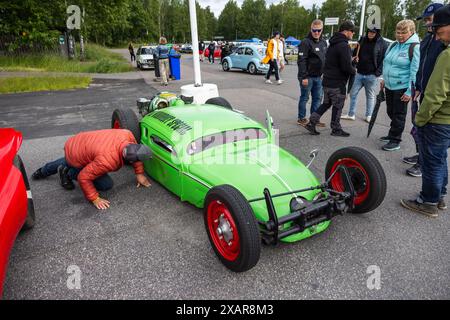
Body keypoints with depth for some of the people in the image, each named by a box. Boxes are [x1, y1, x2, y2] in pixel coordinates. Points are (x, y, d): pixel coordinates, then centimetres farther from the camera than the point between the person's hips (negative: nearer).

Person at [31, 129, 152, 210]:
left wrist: (139, 173, -2)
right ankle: (69, 174, 6)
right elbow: (83, 177, -31)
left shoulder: (127, 135, -27)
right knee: (106, 184, -6)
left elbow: (135, 152, -5)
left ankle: (43, 171, 61)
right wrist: (95, 199, -22)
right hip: (74, 158, -7)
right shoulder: (107, 160, -42)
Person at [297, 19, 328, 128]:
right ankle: (301, 118, 13)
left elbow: (325, 59, 21)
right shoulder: (306, 42, -11)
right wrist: (304, 77, -21)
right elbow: (301, 61, -17)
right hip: (308, 77, -7)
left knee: (318, 98, 11)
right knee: (304, 98, 1)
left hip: (318, 76, 8)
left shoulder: (323, 42, 13)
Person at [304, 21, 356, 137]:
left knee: (326, 103, 17)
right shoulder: (343, 45, -18)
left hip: (327, 81, 9)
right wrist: (354, 71, -2)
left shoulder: (333, 44, 13)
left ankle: (312, 123, 12)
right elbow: (346, 66, -23)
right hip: (337, 83, -9)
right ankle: (336, 129, 16)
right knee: (338, 105, 4)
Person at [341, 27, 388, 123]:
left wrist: (377, 73, -14)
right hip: (359, 73, 4)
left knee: (370, 96, 8)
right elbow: (355, 53, 19)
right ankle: (351, 114, 15)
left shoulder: (383, 44, -5)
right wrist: (354, 58, -2)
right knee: (353, 93, 5)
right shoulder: (362, 40, 7)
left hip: (371, 75, -4)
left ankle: (369, 116, 18)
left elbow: (384, 60, -7)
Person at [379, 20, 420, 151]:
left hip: (402, 88, -7)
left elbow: (415, 71, -15)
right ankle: (392, 134, 34)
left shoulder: (415, 48, -12)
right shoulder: (393, 45, 8)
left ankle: (395, 141, 12)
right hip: (389, 86, 7)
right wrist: (384, 79, 18)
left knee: (398, 115, 2)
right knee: (391, 112, 17)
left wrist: (410, 91, -18)